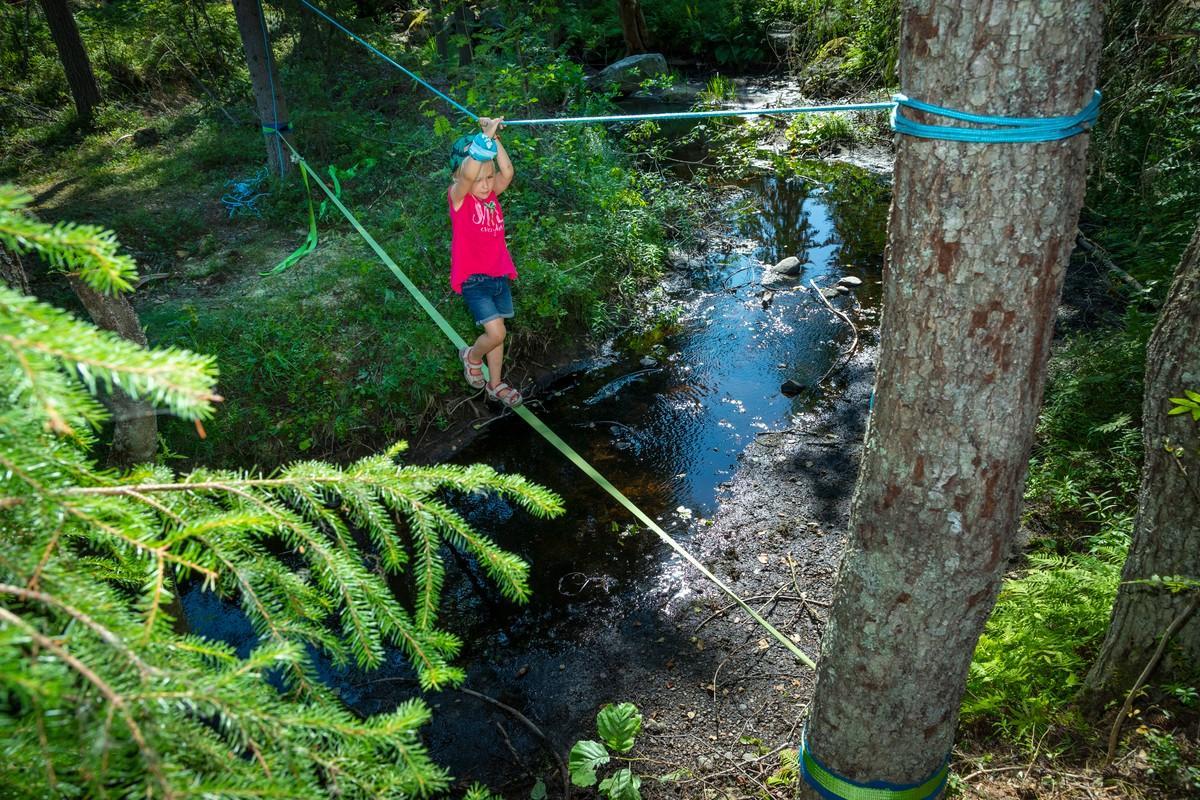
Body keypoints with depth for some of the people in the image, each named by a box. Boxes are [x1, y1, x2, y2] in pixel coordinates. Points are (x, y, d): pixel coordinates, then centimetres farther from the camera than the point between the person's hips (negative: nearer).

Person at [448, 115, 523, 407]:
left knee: (497, 332, 15)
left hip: (499, 275, 6)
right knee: (496, 332, -14)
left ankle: (495, 384, 33)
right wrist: (486, 137, -41)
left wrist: (494, 137, -26)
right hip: (473, 279, -6)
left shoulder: (492, 194, 2)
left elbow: (507, 172, -17)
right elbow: (468, 174, -35)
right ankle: (471, 356, 19)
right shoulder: (458, 197, -13)